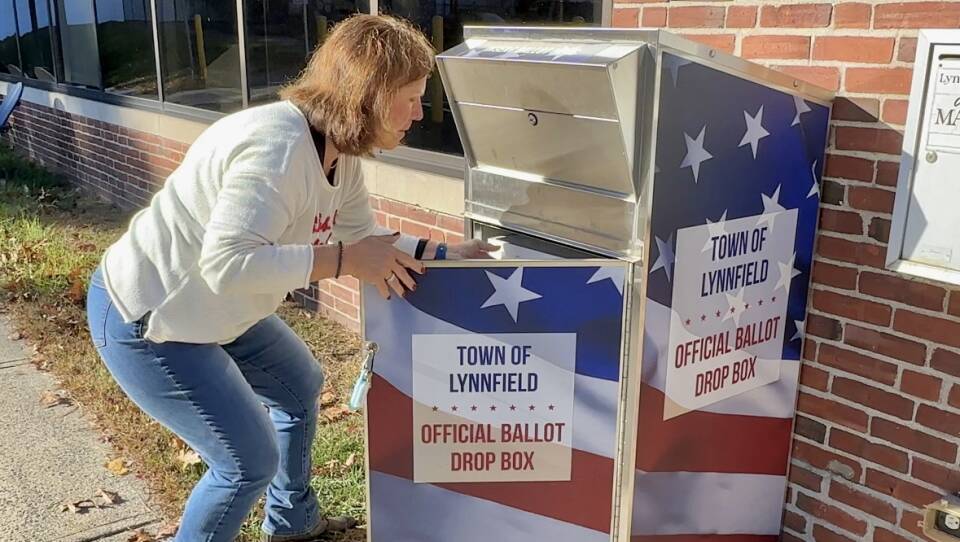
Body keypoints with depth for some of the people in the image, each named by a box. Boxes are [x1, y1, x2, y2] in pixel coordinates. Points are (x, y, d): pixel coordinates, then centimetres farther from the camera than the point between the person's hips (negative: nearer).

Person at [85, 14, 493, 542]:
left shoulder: (339, 151, -2)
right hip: (142, 319, -10)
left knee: (300, 386, 23)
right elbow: (227, 264, -39)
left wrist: (441, 252, 0)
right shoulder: (277, 148, -32)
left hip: (209, 306, 10)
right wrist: (343, 259, -34)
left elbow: (364, 236, 9)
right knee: (250, 460, -5)